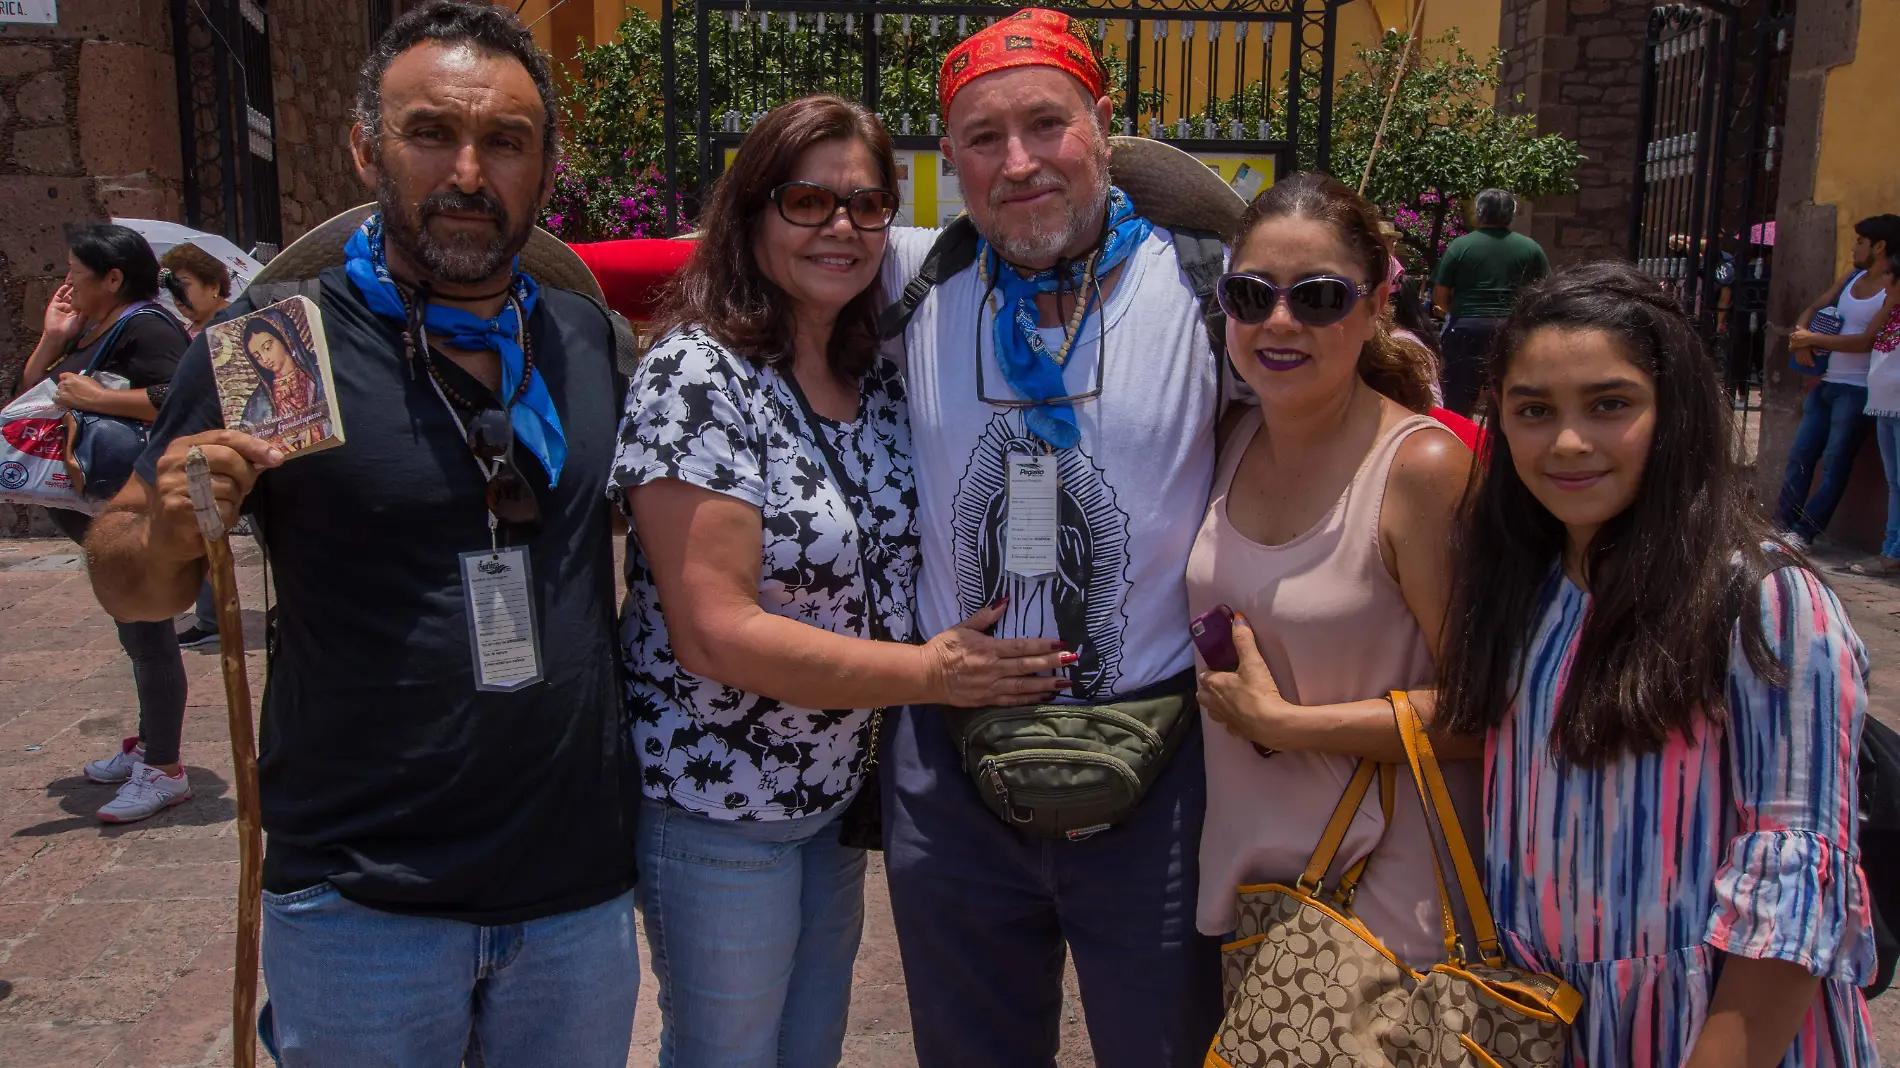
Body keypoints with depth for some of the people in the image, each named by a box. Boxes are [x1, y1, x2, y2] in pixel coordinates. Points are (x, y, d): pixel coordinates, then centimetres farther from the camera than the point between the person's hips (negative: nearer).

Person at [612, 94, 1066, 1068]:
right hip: (716, 804, -6)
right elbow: (715, 633, -24)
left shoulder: (879, 379, 2)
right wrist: (934, 673, -20)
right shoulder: (697, 374, -19)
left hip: (837, 786, 7)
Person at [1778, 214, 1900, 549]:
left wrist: (1814, 340, -14)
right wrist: (1801, 336, -4)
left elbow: (1868, 340, -18)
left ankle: (1803, 534, -3)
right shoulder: (1852, 277, 13)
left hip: (1858, 389, -7)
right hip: (1827, 382, 8)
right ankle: (1781, 525, 9)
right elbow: (1814, 308, 17)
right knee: (1800, 456, 5)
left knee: (1835, 464, -4)